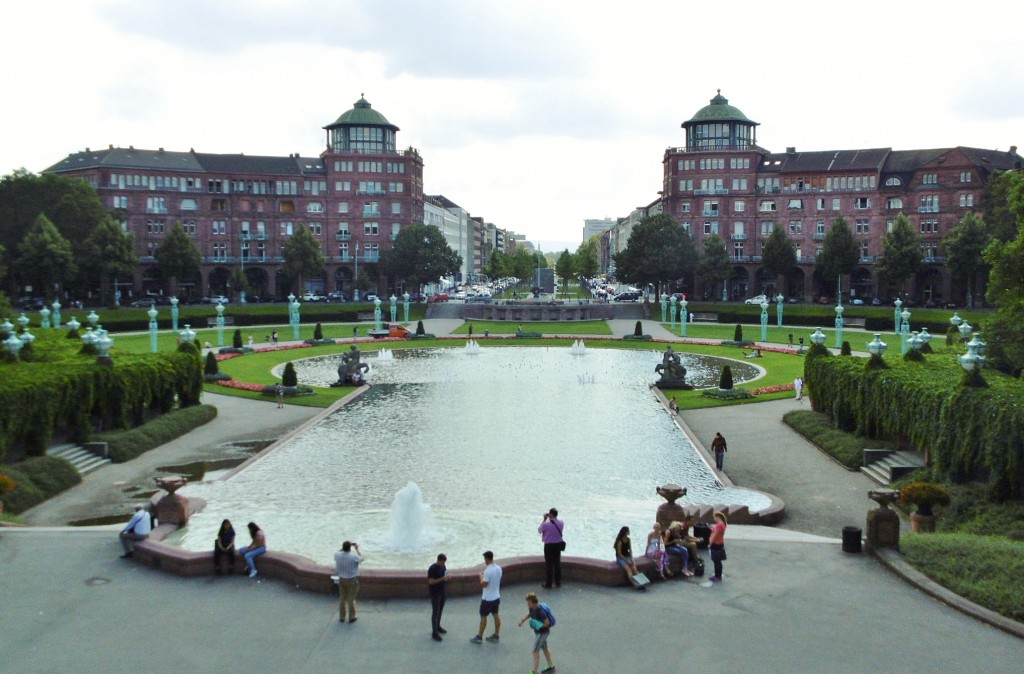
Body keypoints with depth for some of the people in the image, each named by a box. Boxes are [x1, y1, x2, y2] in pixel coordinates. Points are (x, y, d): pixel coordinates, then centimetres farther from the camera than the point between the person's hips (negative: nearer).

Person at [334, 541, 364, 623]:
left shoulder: (337, 555, -14)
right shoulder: (354, 556, -24)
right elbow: (362, 558, -1)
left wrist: (345, 546, 13)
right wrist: (357, 549, 8)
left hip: (341, 580, 4)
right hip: (352, 581, -3)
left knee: (342, 599, 16)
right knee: (351, 599, 9)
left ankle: (342, 617, 25)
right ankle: (351, 617, 20)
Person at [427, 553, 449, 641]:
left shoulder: (443, 566, 3)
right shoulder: (432, 568, -21)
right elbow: (431, 581, -24)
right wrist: (442, 578, -29)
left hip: (442, 592, 8)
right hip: (435, 593, -7)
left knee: (440, 610, 19)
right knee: (435, 612, -3)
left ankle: (438, 627, 36)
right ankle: (434, 633, 2)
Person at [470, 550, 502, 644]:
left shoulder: (488, 571, -25)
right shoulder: (498, 568, 0)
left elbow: (484, 584, -22)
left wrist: (481, 577, -5)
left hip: (488, 598, -7)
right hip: (496, 596, 7)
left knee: (483, 617, 5)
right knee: (496, 615, 16)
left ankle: (479, 637, 14)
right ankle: (496, 636, 24)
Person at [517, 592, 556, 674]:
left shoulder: (540, 611, -33)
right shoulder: (531, 608, -9)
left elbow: (547, 623, -24)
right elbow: (529, 614, 14)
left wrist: (539, 626, -31)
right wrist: (522, 620, 3)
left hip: (543, 632, -9)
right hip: (538, 631, 9)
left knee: (535, 651, -4)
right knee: (544, 648, 23)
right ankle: (551, 666, 40)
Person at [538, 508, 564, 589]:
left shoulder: (546, 524, -21)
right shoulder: (561, 523, -5)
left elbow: (539, 530, -2)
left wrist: (544, 520, 2)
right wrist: (550, 519, 8)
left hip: (549, 546, -5)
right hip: (558, 545, 5)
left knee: (549, 564, 4)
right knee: (557, 563, 15)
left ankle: (548, 584, 9)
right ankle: (558, 583, 23)